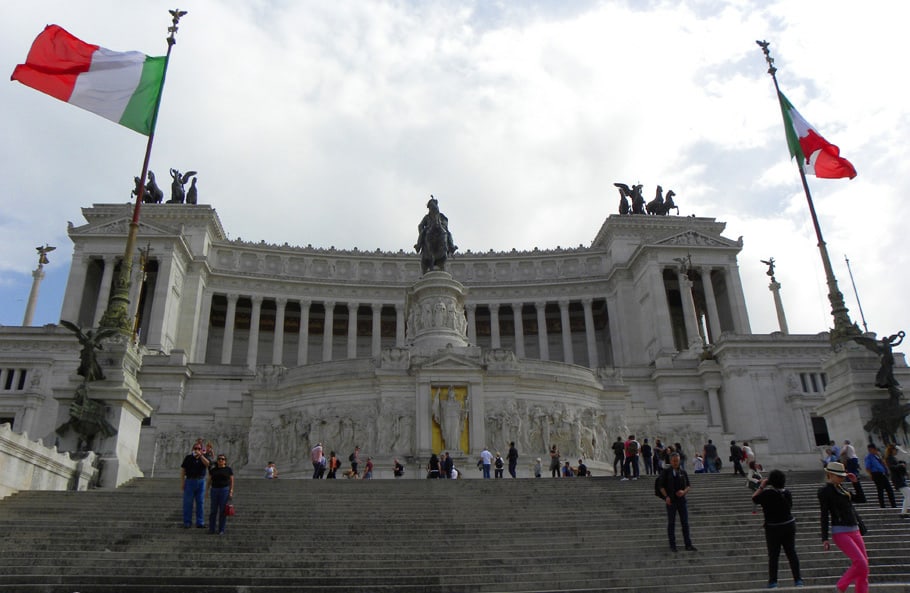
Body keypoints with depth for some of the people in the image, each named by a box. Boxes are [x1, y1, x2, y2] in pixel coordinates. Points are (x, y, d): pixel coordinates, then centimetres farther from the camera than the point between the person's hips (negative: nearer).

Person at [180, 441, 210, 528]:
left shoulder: (203, 458, 4)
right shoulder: (188, 458, 0)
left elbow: (208, 464, -17)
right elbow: (183, 470, 1)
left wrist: (200, 455, -26)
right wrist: (182, 482, -6)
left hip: (201, 481, 2)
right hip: (190, 481, -2)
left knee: (200, 502, 5)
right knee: (188, 502, 0)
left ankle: (200, 523, 9)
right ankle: (187, 522, 9)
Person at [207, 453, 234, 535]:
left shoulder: (228, 469, -1)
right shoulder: (213, 470, 6)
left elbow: (232, 481, -1)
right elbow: (209, 481, 9)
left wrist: (231, 491, -9)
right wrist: (207, 490, 0)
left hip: (225, 490, -3)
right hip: (214, 491, 3)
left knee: (223, 511, -1)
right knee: (213, 511, 3)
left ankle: (221, 530, 7)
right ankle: (211, 529, 14)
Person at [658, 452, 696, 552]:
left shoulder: (683, 472, 8)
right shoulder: (666, 472, 0)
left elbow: (688, 485, 12)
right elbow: (661, 486, 0)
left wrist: (684, 491, -9)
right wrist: (666, 497, -13)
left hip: (681, 500, 2)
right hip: (671, 501, -2)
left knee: (685, 523, 4)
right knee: (671, 523, 3)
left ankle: (688, 545, 12)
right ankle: (672, 545, 11)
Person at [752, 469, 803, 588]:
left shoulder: (767, 493, -19)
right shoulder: (787, 493, -3)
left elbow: (754, 498, -6)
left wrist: (761, 486, 2)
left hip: (773, 527, -4)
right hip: (789, 525, 4)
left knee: (773, 555, 3)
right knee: (791, 552, 11)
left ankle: (773, 581, 5)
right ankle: (798, 579, 13)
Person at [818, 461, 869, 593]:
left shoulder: (840, 488, 15)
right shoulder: (824, 491, -8)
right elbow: (825, 515, -11)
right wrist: (825, 538, -13)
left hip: (854, 530, 8)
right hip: (840, 532, -8)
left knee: (864, 566, 5)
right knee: (860, 563, -16)